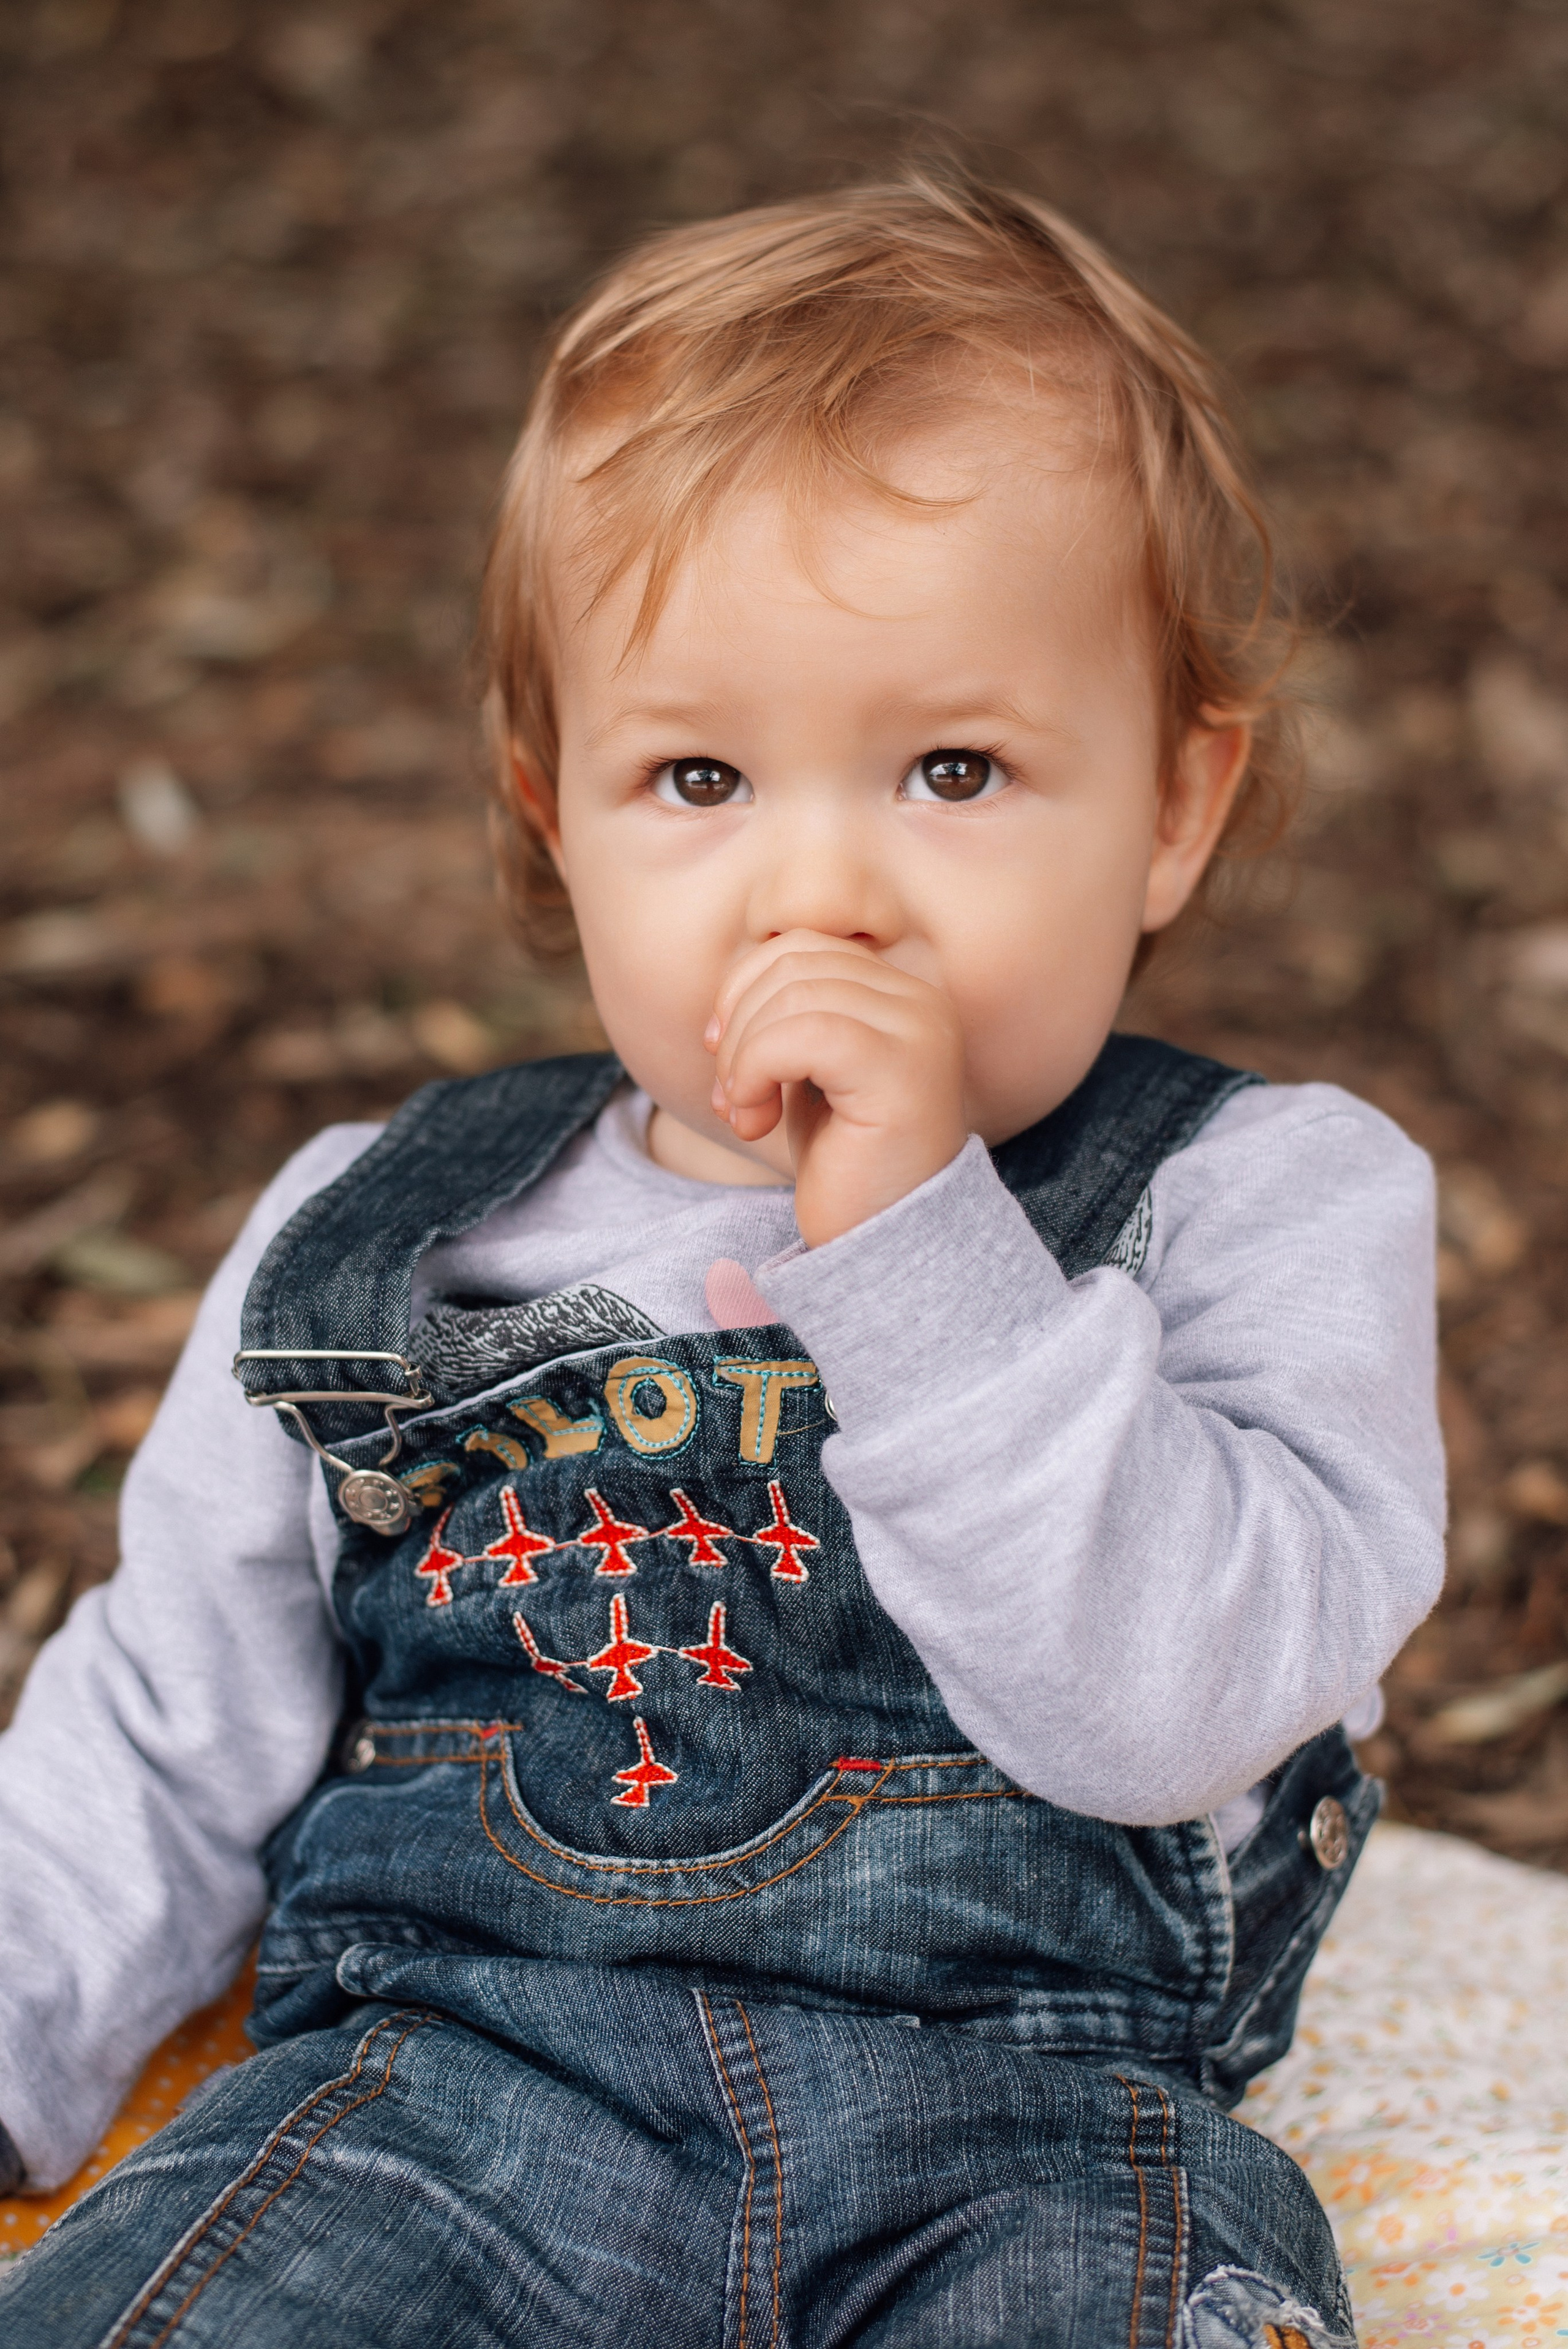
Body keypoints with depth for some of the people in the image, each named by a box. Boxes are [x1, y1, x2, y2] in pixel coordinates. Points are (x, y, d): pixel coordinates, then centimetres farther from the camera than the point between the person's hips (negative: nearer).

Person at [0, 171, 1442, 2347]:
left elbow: (1175, 1701, -14)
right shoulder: (370, 1245, 8)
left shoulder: (1263, 1208, 0)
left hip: (1033, 2134, -1)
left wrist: (915, 1238, -21)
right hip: (453, 2072, 2)